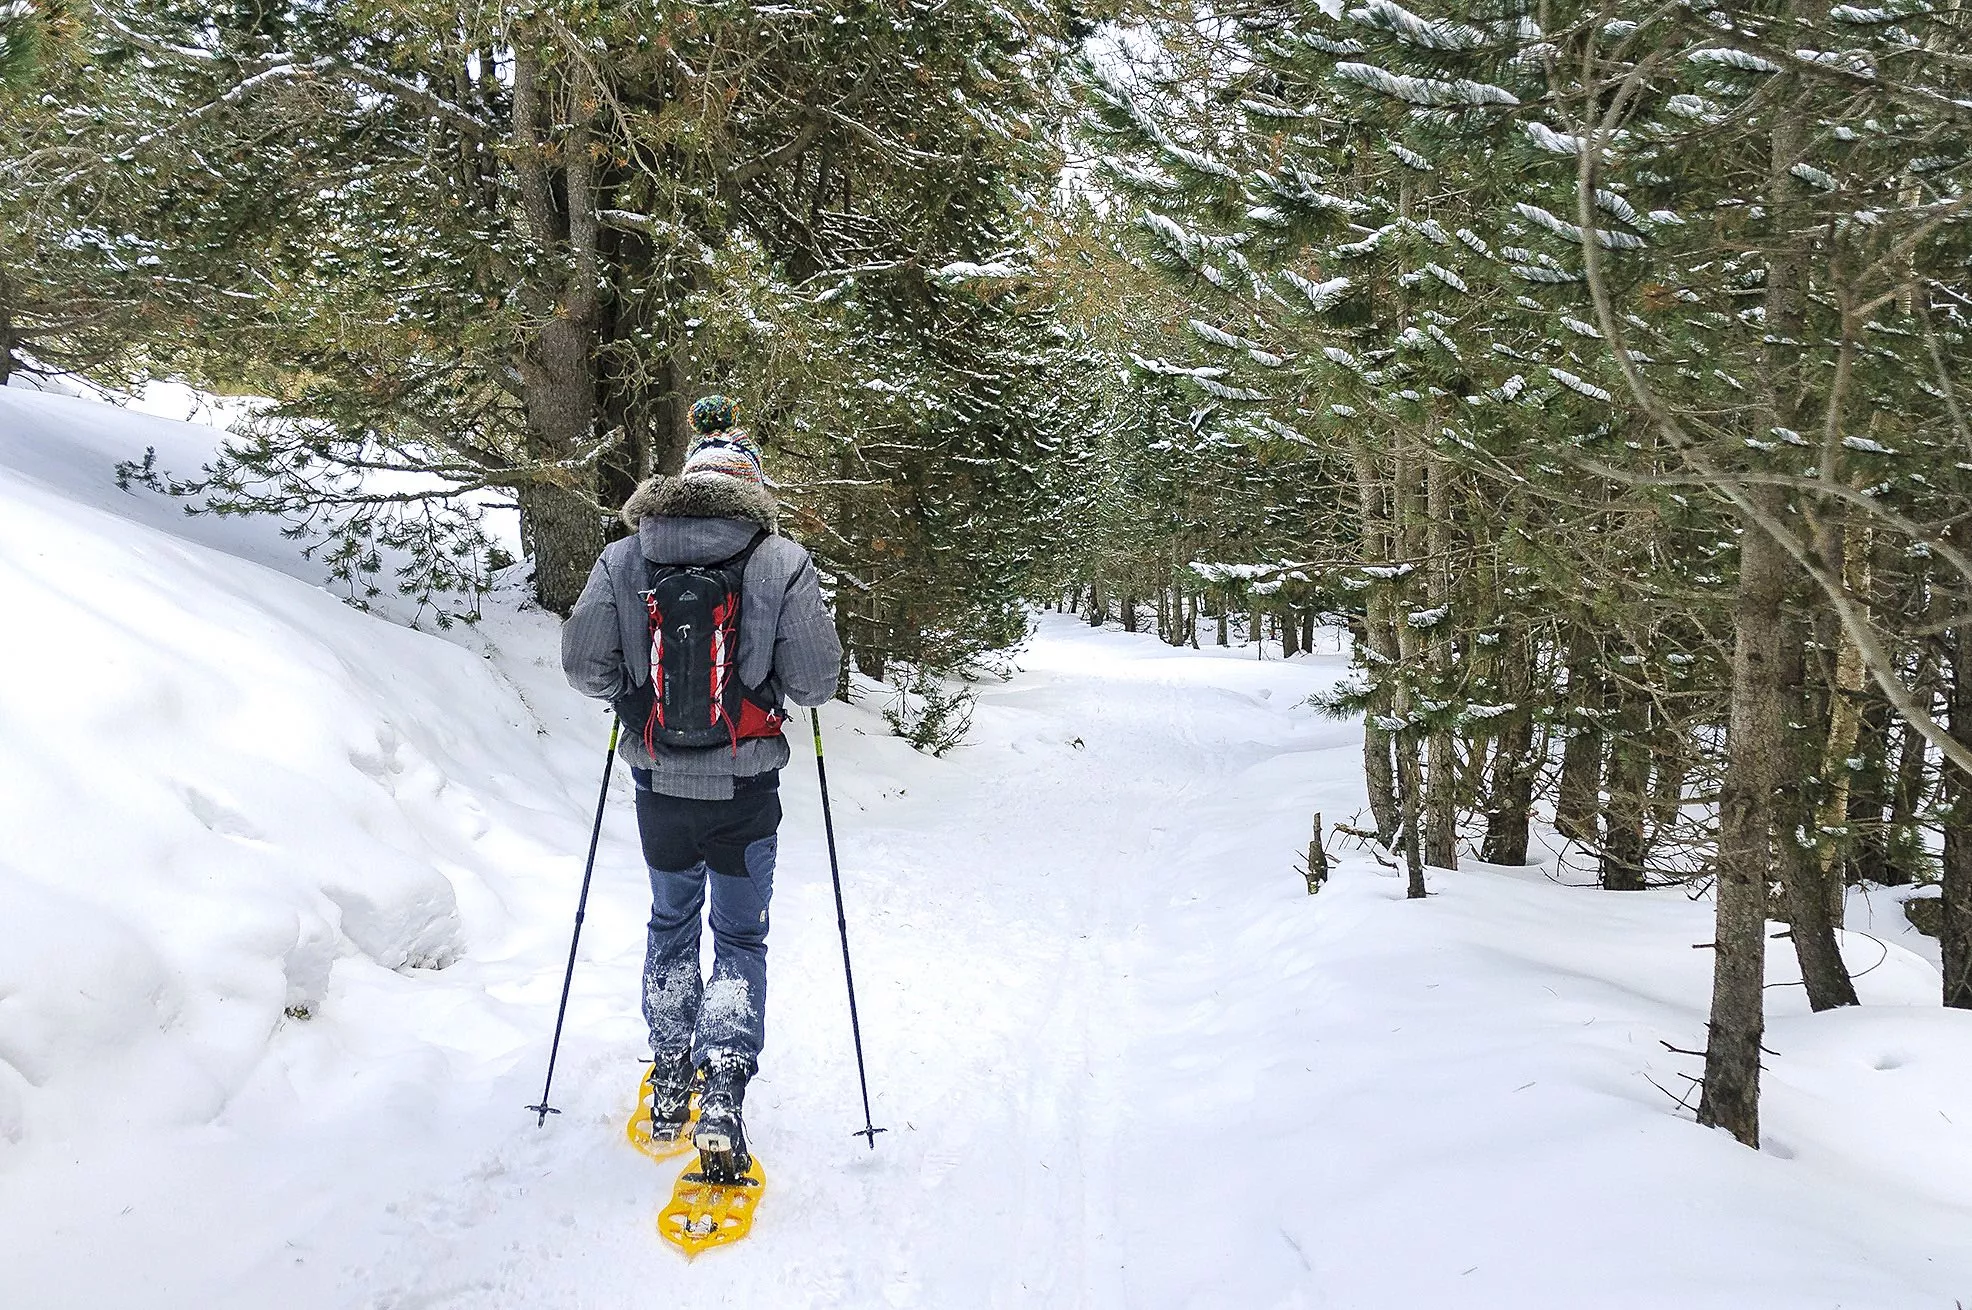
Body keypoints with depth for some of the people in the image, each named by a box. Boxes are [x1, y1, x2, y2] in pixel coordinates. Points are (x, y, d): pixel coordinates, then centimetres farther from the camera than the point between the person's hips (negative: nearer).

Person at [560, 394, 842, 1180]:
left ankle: (669, 1087, 33)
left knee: (671, 923, 23)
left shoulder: (624, 557, -4)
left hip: (659, 786, 2)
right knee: (740, 938, 12)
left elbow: (583, 665, -5)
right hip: (745, 790, -2)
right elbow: (815, 681, -11)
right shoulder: (780, 561, -10)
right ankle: (720, 1099, -1)